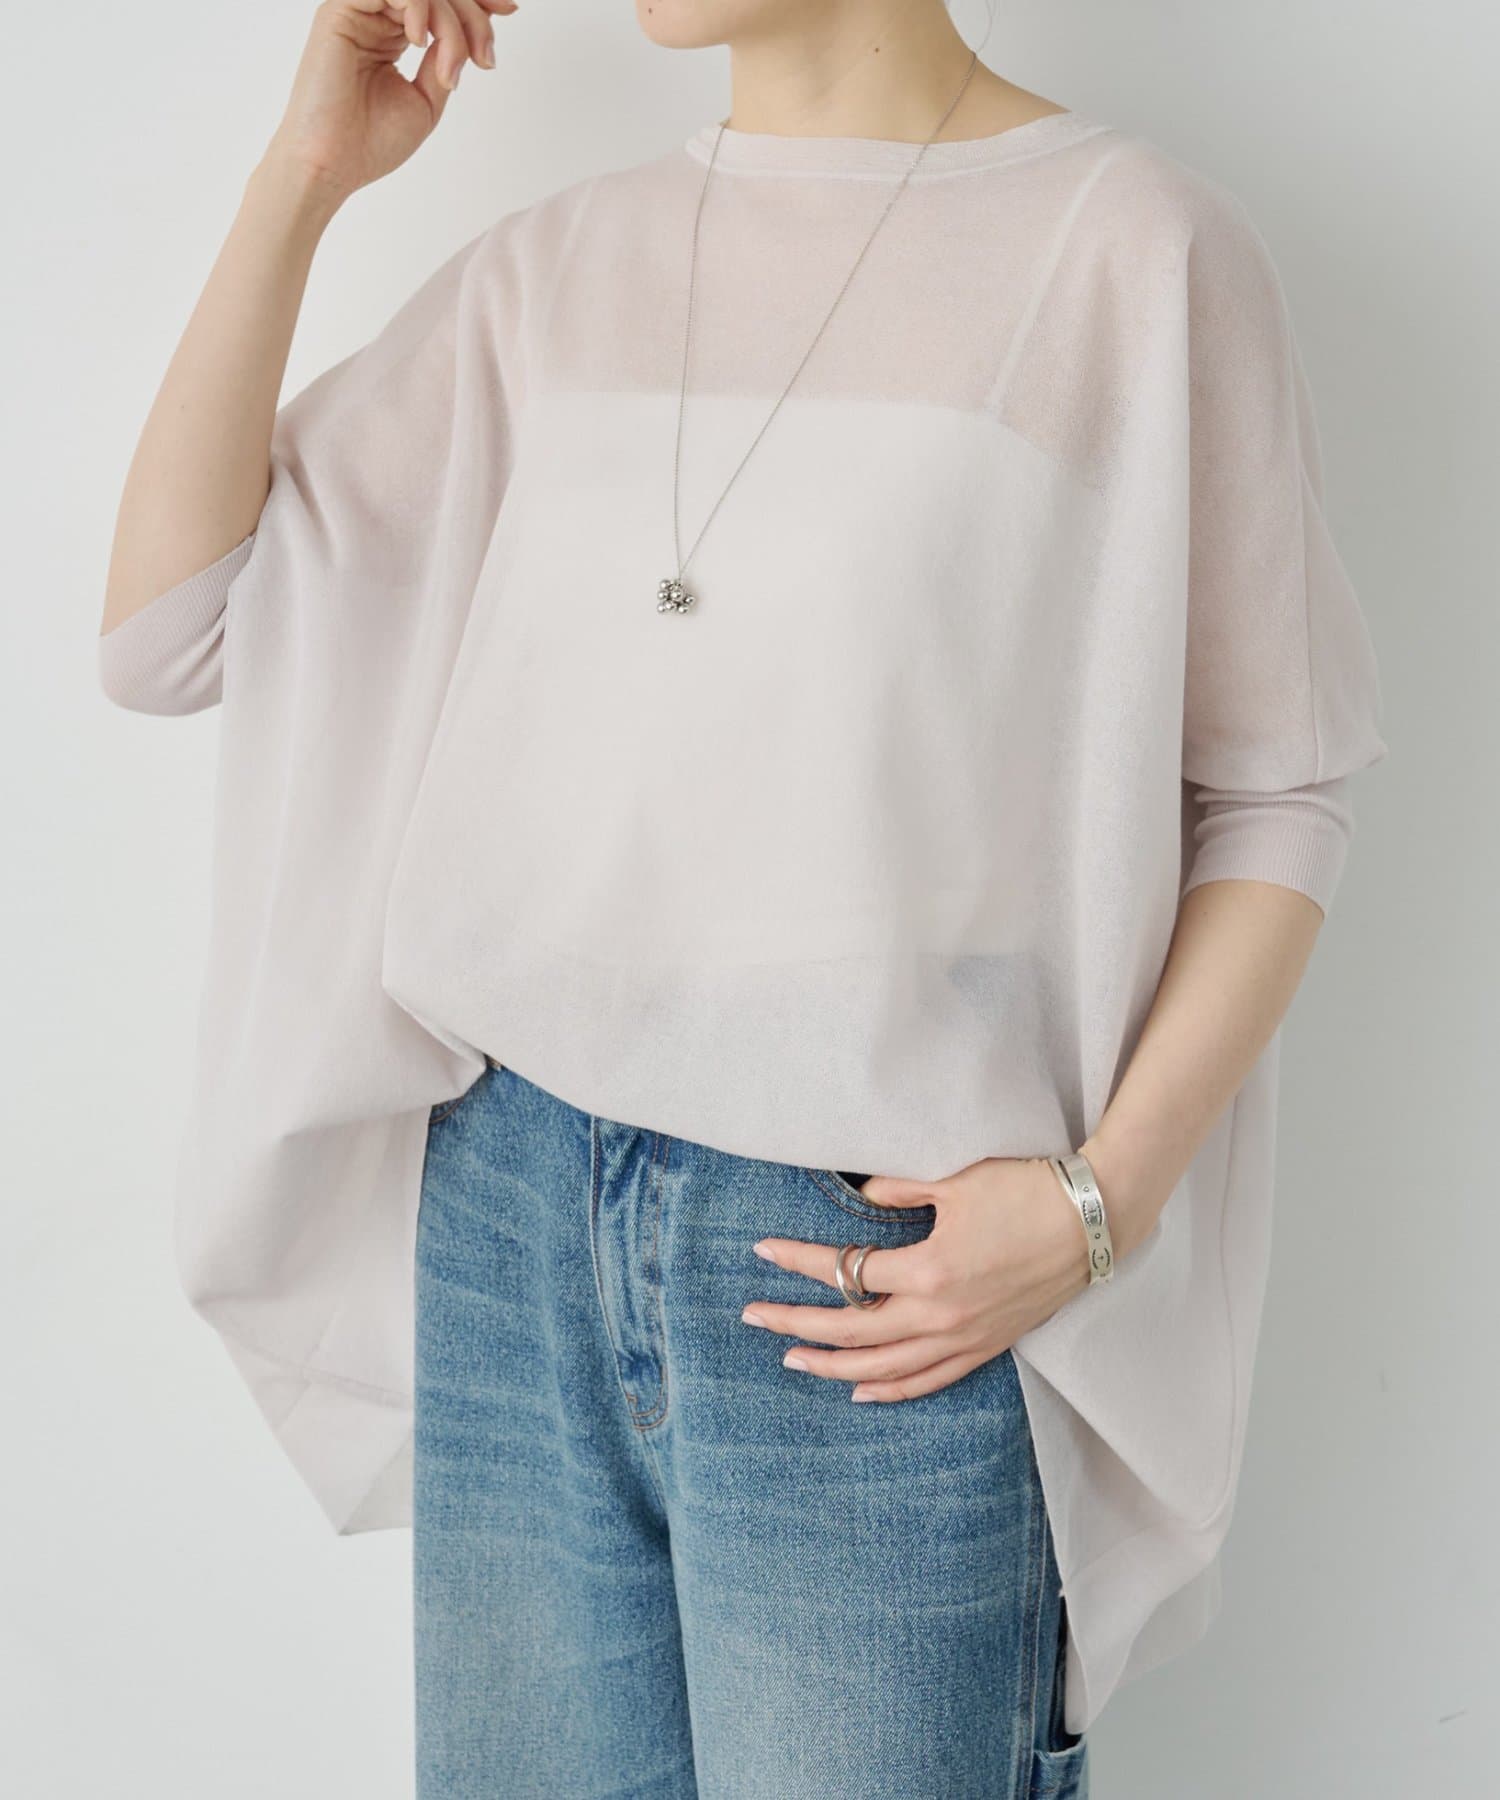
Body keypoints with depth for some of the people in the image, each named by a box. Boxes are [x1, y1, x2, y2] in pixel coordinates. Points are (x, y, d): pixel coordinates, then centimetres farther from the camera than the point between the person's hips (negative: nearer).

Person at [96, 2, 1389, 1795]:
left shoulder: (1135, 243, -5)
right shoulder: (555, 267, 7)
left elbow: (1278, 793, -2)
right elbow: (168, 630, 5)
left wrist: (1102, 1198, -13)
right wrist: (305, 175, 0)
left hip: (895, 1280, -4)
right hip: (515, 1230, 4)